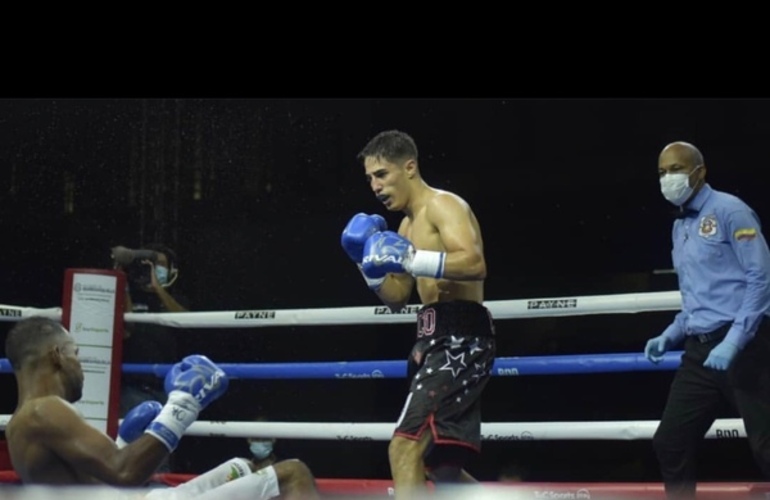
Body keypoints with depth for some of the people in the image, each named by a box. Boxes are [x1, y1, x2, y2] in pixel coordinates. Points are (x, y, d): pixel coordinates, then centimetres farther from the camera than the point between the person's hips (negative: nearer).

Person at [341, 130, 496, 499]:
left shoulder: (442, 205, -7)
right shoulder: (409, 225, 22)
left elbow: (475, 263, -24)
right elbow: (396, 298, 24)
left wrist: (410, 259, -31)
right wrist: (369, 262, 9)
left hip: (460, 339, -11)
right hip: (437, 340, 11)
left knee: (405, 447, -21)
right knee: (443, 468, 16)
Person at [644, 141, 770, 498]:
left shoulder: (728, 211, -7)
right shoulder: (680, 226, 17)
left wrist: (733, 341, -21)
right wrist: (670, 336, 12)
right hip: (700, 351, 8)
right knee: (669, 442, 7)